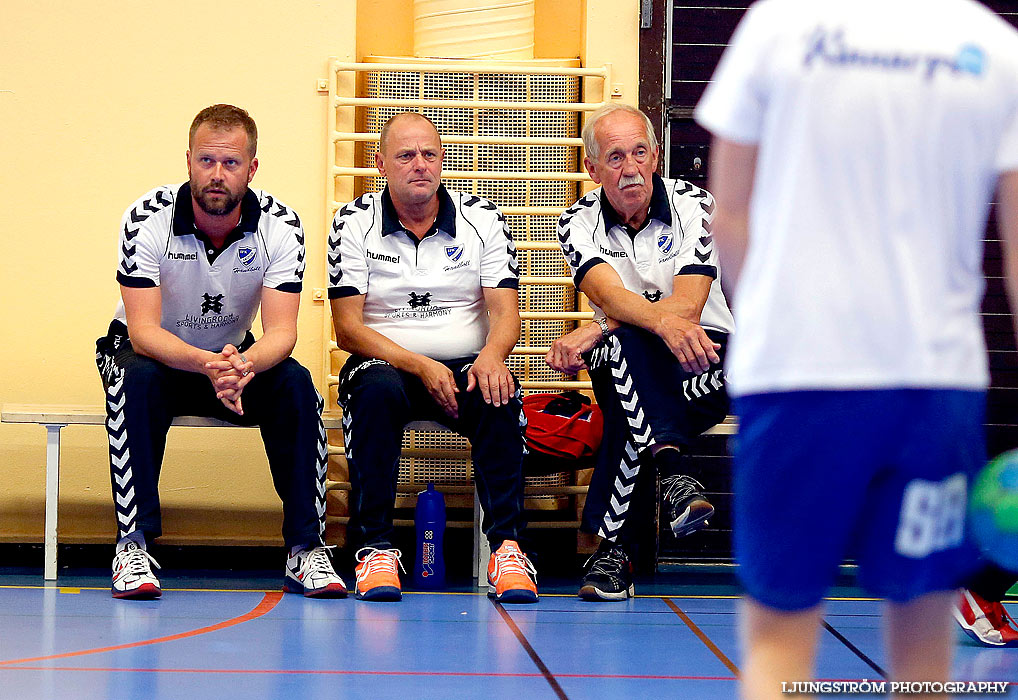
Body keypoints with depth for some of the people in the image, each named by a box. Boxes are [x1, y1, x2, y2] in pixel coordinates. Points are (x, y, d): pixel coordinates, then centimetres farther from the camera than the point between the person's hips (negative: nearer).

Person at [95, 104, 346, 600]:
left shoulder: (280, 225, -16)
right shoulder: (147, 220, -22)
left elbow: (281, 330, -22)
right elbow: (143, 331, -28)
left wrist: (244, 364, -47)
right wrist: (206, 366, -48)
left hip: (235, 356, 2)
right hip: (154, 352, -2)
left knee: (295, 384, -27)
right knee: (137, 379, -36)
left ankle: (305, 549, -22)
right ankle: (133, 545, -33)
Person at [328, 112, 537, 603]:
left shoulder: (481, 219, 5)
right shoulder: (354, 224, 0)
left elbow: (506, 313, -2)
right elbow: (348, 328, -6)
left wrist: (490, 356, -26)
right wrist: (420, 367, -20)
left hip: (466, 365, 1)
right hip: (385, 362, -1)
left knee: (499, 396, -32)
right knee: (377, 390, -36)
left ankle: (506, 546, -31)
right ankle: (375, 547, -31)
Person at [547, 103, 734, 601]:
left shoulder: (695, 206, -5)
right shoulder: (578, 223, -1)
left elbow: (687, 305, -18)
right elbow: (611, 297, -22)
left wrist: (596, 331, -27)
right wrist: (664, 323, -45)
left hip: (704, 364, 0)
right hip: (623, 369, 0)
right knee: (626, 343, -37)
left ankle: (611, 545, -33)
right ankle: (671, 473, -48)